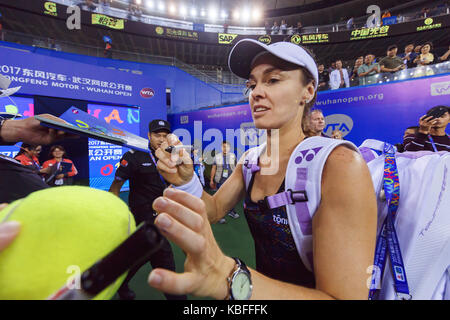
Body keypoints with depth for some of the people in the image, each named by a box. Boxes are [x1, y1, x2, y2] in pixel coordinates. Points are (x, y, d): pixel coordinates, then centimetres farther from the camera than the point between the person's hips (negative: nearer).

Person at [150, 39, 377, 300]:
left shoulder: (339, 164, -27)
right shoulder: (250, 159, -6)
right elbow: (215, 210, -1)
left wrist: (229, 277, -42)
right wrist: (185, 181, -20)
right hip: (263, 278, 6)